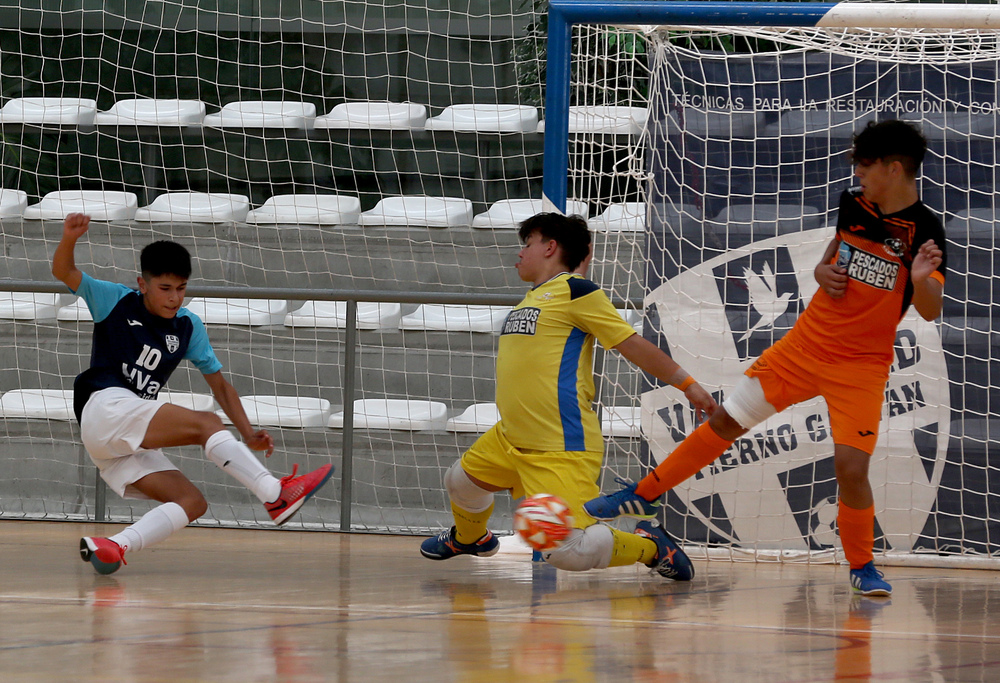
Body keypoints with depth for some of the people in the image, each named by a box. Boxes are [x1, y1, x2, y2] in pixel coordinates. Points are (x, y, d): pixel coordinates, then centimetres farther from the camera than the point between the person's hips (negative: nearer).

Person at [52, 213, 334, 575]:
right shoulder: (116, 301, 4)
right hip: (104, 407, -7)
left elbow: (219, 385, 17)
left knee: (192, 502, -13)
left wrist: (248, 434, 3)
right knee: (206, 423, -20)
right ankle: (276, 495, -31)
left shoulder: (188, 327, 16)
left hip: (132, 443, 7)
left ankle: (111, 547, -29)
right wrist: (69, 238, -28)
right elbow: (64, 272, -6)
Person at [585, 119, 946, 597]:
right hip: (807, 341, 5)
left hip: (861, 364, -5)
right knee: (726, 421, 7)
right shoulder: (853, 204, 0)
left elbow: (931, 312, -22)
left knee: (851, 465, -16)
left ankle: (862, 565, 7)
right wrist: (822, 272, -2)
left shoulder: (924, 231, -16)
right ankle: (643, 495, 22)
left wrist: (922, 281, -44)